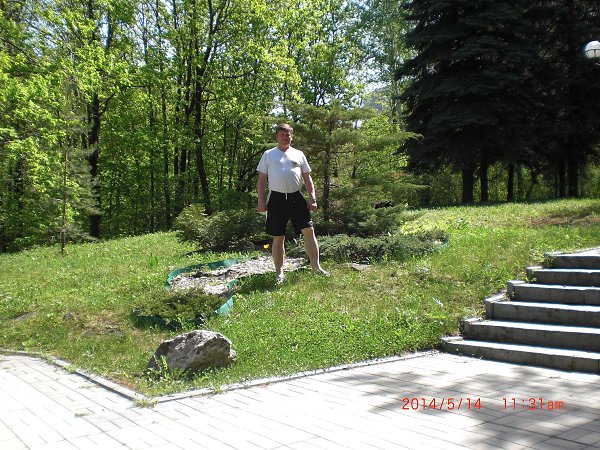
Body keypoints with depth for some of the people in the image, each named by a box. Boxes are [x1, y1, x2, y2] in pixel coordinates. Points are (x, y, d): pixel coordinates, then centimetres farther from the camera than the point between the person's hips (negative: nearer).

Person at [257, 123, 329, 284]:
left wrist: (312, 198, 3)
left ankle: (316, 267, 6)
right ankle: (279, 272, 16)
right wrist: (261, 200, -3)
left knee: (309, 230, -4)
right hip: (277, 199, -1)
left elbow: (307, 178, 12)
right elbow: (262, 179, 5)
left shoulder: (298, 154, 11)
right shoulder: (268, 155, 7)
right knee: (278, 238, 4)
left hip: (296, 198, 2)